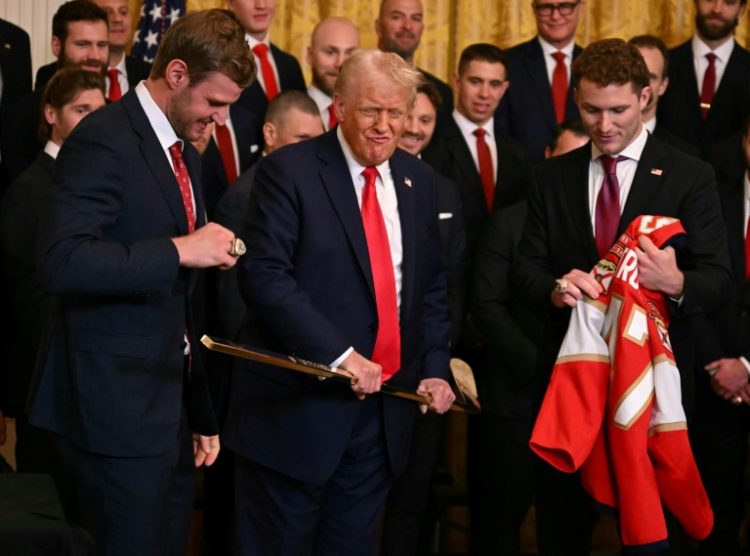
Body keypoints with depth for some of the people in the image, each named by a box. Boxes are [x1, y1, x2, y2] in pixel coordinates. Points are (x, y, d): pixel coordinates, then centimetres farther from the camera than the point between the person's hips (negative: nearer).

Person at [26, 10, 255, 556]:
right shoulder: (104, 140, -13)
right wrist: (179, 250, -25)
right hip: (117, 407, -9)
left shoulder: (184, 155, 15)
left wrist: (201, 413, 20)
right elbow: (61, 263, -26)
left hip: (169, 408, 9)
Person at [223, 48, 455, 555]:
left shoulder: (418, 180, 10)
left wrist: (435, 367, 4)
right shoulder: (289, 171, -9)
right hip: (299, 404, -5)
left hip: (381, 410, 5)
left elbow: (431, 285, 17)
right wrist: (340, 356, -23)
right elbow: (265, 275, -18)